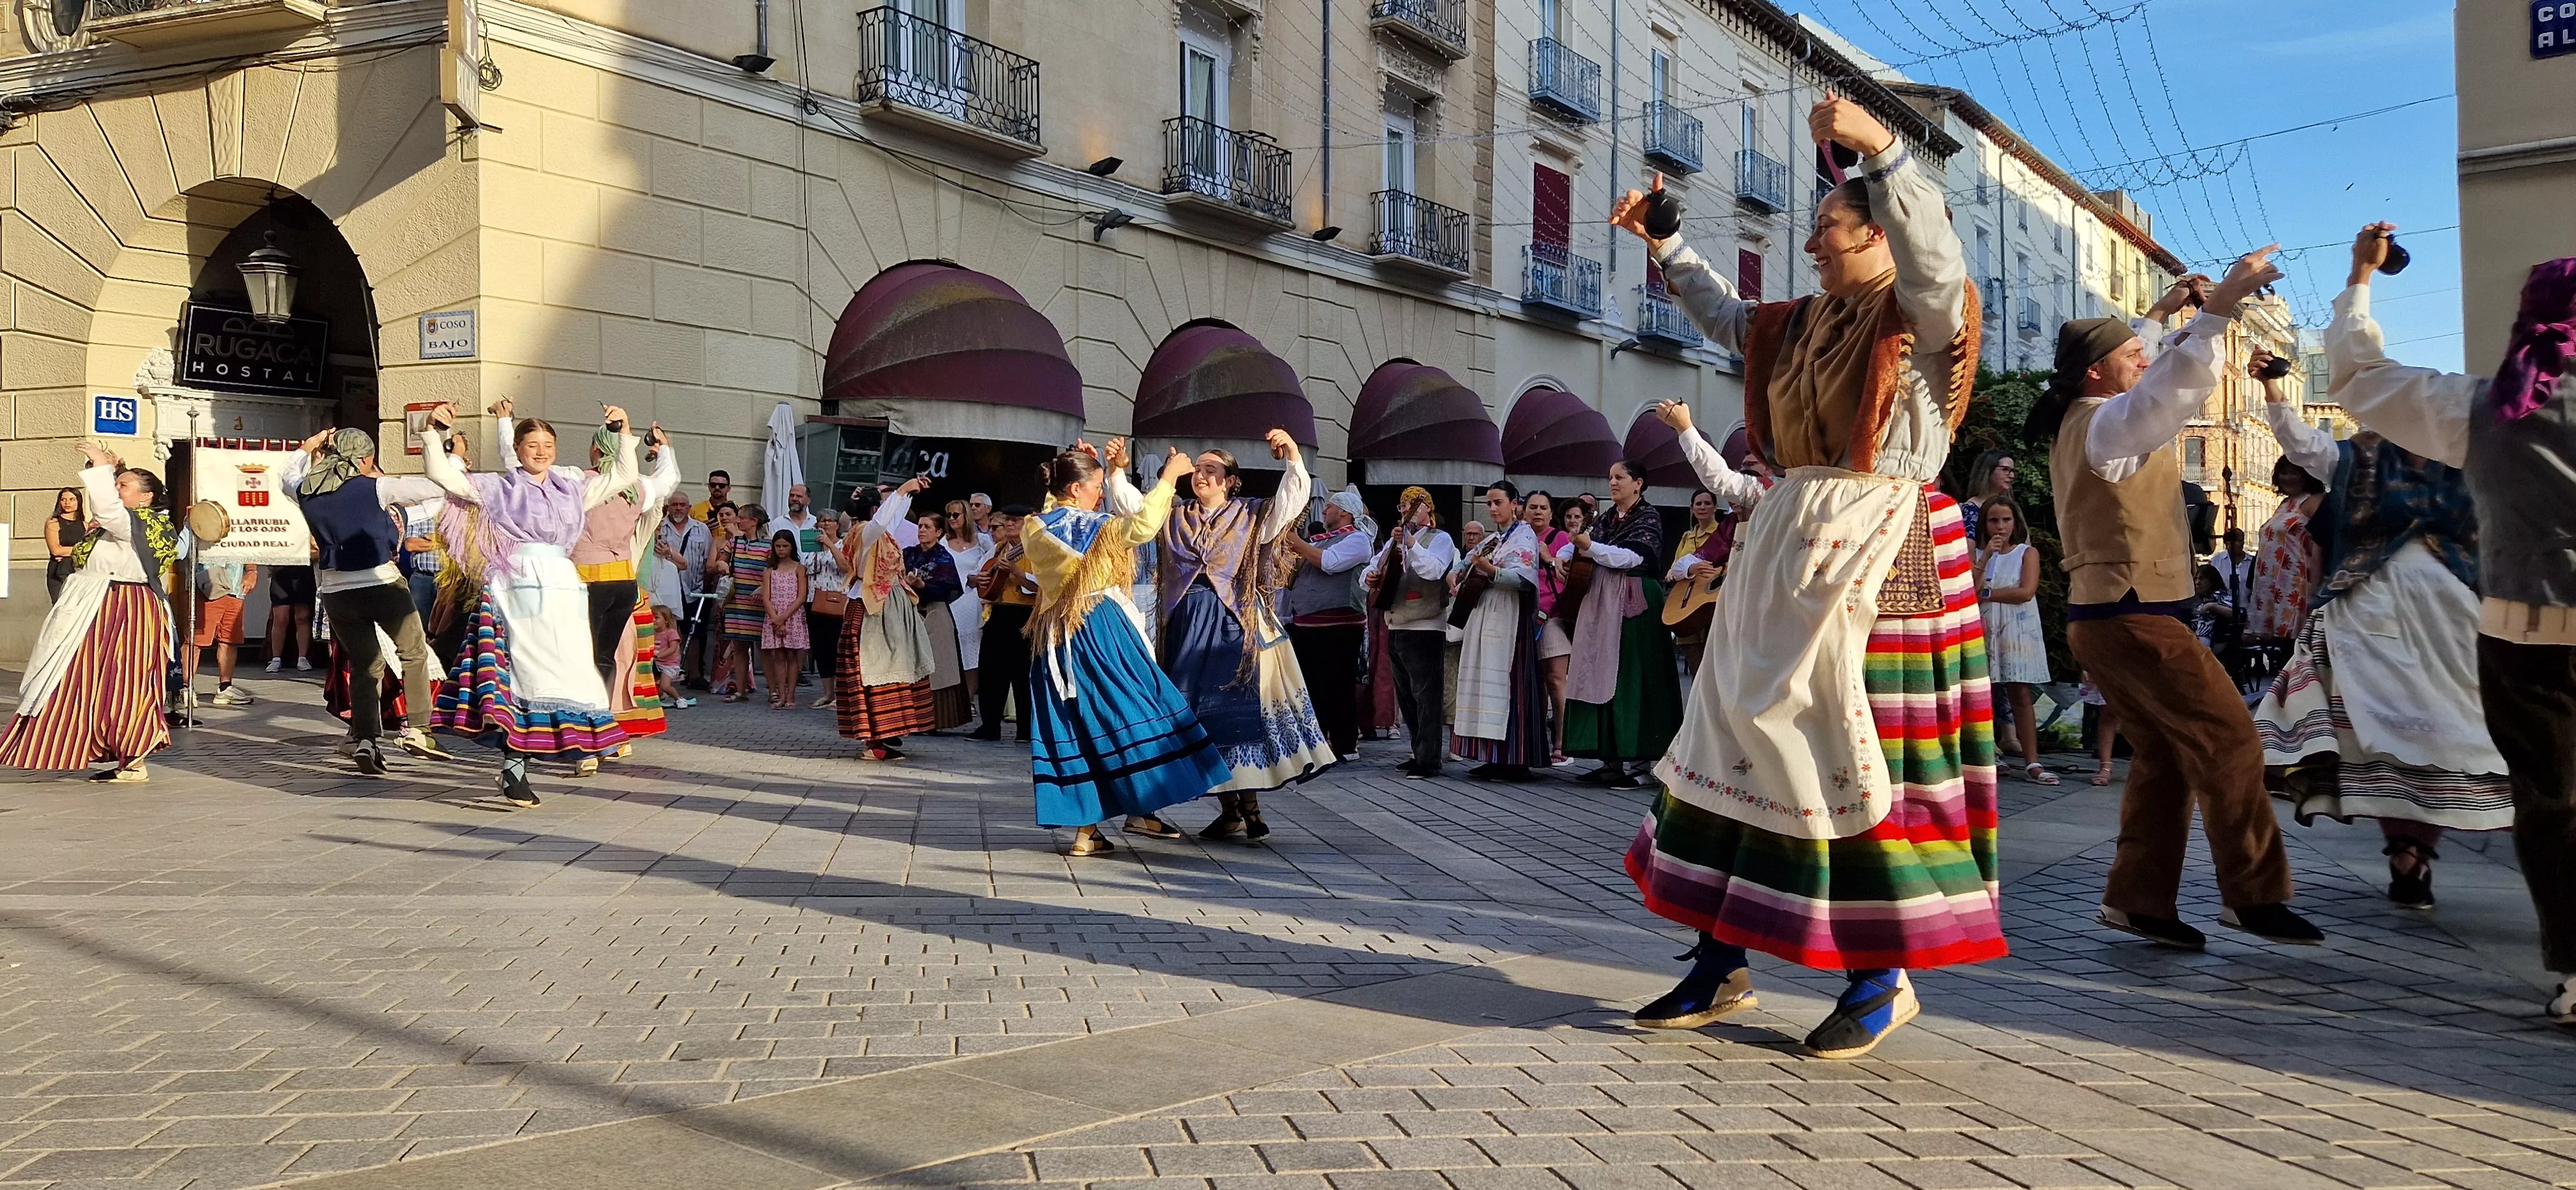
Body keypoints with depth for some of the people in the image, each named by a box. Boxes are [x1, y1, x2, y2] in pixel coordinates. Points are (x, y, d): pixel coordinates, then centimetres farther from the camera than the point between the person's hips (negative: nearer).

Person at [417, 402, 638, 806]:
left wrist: (624, 435, 12)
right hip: (518, 588, -4)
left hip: (563, 588, 5)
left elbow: (622, 476, 21)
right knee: (524, 675, -11)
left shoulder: (573, 488, 16)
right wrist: (435, 432, -9)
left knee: (564, 674, -1)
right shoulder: (498, 487, 6)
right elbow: (442, 474, 1)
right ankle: (513, 769, -9)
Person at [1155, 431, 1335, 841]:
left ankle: (1250, 807, -2)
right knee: (1202, 714, 3)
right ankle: (1230, 810, 10)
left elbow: (1292, 499, -5)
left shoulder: (1252, 516, 6)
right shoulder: (1175, 518, 14)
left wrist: (1293, 456, -18)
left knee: (1240, 709, -7)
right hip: (1188, 626, 3)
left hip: (1235, 625, -3)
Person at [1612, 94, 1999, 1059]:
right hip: (1783, 543, 8)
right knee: (1746, 734, 6)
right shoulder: (1802, 326, 19)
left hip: (1877, 552, -8)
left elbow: (1935, 258, -24)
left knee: (1855, 748, -8)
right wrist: (1664, 239, 31)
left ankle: (1883, 978, 5)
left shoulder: (1923, 315, -2)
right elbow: (1722, 313, 35)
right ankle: (1720, 962, 14)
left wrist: (1882, 147, -33)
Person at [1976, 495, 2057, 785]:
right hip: (1983, 631, 1)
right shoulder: (1977, 554, 8)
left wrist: (1986, 593, -6)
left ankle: (2031, 762, -4)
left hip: (2017, 632, -1)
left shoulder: (2027, 553, 3)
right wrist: (1985, 558, -11)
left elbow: (2026, 592, -11)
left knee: (2021, 695, -3)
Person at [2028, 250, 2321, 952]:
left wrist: (2160, 314, 32)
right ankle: (2253, 895, -7)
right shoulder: (2106, 421, -12)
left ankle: (2138, 899, 8)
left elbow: (2147, 376, 37)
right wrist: (2218, 308, -34)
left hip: (2103, 616, 11)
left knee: (2164, 754, 9)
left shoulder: (2080, 420, 17)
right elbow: (2177, 386, -31)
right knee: (2228, 739, -9)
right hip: (2135, 614, -11)